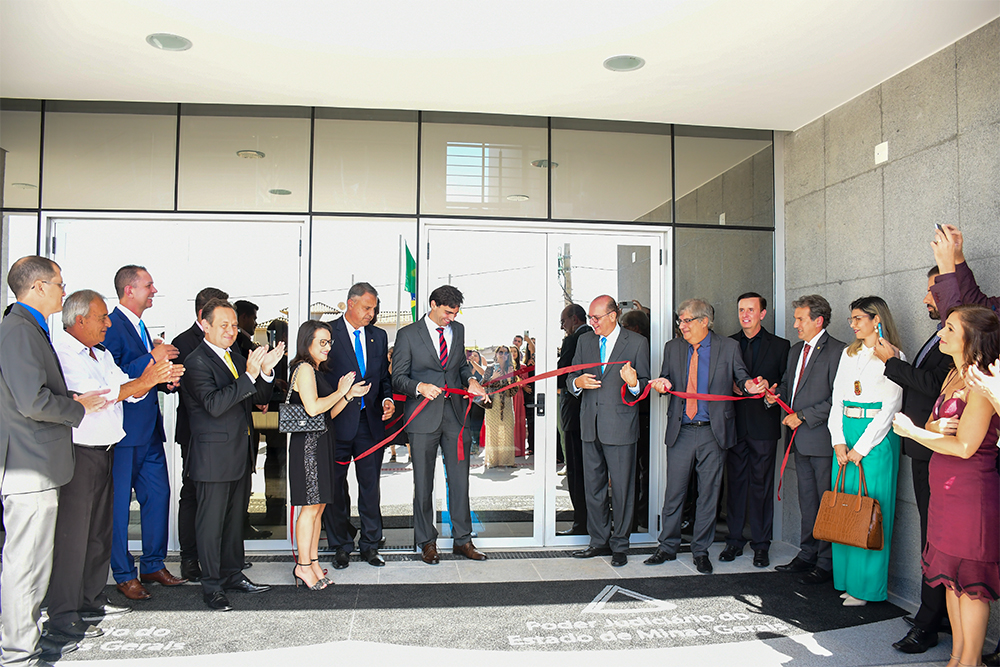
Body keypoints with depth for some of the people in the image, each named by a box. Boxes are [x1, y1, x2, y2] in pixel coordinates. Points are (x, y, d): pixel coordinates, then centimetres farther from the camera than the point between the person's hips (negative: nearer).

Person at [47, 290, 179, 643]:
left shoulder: (102, 355, 16)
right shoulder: (61, 354, -13)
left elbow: (129, 390, 12)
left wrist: (157, 378, -6)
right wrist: (144, 381, -20)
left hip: (104, 452, 9)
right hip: (76, 454, -9)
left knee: (99, 530, 16)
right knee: (71, 535, -4)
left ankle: (92, 600, 29)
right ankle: (62, 617, 5)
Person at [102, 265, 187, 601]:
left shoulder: (139, 327, 17)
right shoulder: (112, 326, -13)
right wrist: (152, 358, -22)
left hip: (149, 430, 9)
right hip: (124, 431, -9)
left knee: (158, 495, 12)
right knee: (119, 504, 3)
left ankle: (153, 565, 25)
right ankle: (124, 575, 14)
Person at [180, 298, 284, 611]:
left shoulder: (237, 358, 12)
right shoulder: (196, 362, -13)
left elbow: (260, 398, 10)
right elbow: (214, 404, -25)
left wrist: (265, 371, -9)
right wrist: (249, 375, -29)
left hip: (240, 454, 8)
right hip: (214, 456, -8)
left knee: (235, 518, 17)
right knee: (211, 523, 3)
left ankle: (233, 574, 30)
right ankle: (212, 585, 14)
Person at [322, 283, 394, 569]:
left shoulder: (379, 336, 12)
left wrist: (387, 398, -2)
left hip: (371, 420, 4)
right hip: (338, 421, -3)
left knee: (371, 485, 8)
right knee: (335, 486, 7)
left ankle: (370, 545, 21)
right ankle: (341, 547, 21)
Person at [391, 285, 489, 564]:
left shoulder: (458, 330, 12)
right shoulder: (408, 334, -2)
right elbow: (398, 377, -4)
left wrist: (470, 380, 3)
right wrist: (420, 387, -22)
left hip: (454, 415, 4)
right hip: (424, 418, -4)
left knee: (460, 480, 6)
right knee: (423, 483, 4)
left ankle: (462, 540, 18)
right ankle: (427, 542, 19)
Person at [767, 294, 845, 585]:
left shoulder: (837, 351, -11)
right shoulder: (796, 351, 16)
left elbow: (837, 400, -16)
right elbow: (788, 384, 24)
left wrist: (803, 416, -15)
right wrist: (774, 395, 3)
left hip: (822, 439, -8)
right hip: (801, 439, 8)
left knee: (826, 503, 1)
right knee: (807, 500, 16)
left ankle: (826, 562, 11)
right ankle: (807, 554, 26)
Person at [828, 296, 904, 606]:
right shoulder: (849, 354, 13)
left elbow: (889, 409, -10)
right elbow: (837, 399, 11)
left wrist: (861, 448, -12)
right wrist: (838, 441, 0)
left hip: (877, 438, -6)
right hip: (845, 434, 6)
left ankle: (867, 585, 7)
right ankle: (846, 579, 17)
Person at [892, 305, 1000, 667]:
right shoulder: (954, 375, 12)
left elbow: (964, 446, -18)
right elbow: (931, 424, 15)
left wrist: (913, 431, -7)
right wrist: (934, 428, -9)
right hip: (945, 488, 9)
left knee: (970, 578, 2)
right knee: (951, 575, 15)